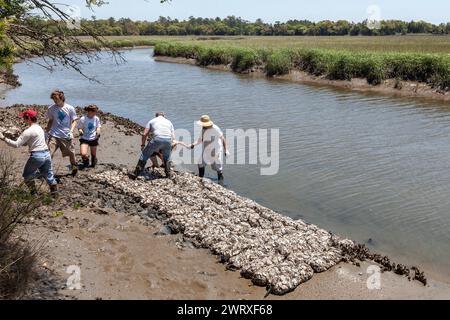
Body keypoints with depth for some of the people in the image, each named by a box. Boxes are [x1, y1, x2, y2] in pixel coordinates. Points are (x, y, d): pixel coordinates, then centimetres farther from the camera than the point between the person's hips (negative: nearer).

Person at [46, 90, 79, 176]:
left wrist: (71, 131, -15)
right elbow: (50, 121, 16)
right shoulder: (51, 109, 4)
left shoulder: (70, 108, -3)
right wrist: (47, 132, 11)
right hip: (54, 135, 1)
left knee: (71, 154, 9)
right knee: (49, 154, -9)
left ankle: (75, 168, 34)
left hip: (67, 136, -1)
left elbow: (74, 121, 0)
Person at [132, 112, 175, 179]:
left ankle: (136, 173, 14)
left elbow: (144, 134, 16)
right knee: (167, 158, 28)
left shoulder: (152, 121, 25)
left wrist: (143, 145, 27)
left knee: (145, 155, 14)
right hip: (168, 140, 2)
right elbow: (173, 137, 23)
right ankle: (168, 175, 27)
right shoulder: (169, 122, 31)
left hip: (157, 139, -2)